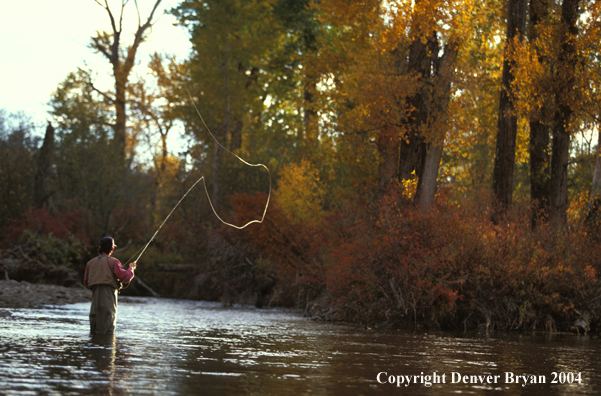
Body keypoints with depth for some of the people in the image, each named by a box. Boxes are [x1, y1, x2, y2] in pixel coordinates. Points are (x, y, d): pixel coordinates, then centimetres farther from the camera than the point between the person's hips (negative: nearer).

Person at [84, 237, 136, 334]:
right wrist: (131, 269, 9)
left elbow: (86, 282, 19)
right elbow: (125, 277, -9)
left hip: (95, 297, 5)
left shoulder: (90, 263, 13)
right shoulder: (112, 262, -4)